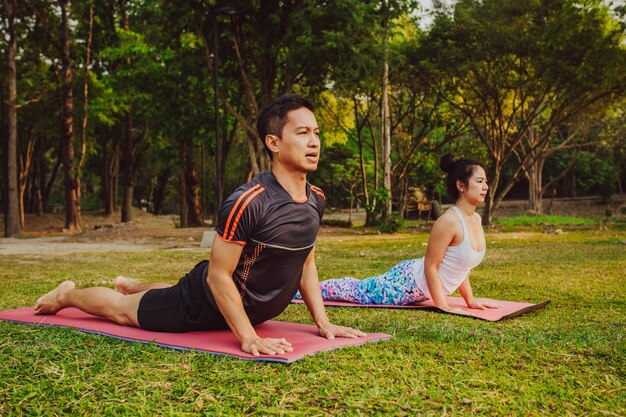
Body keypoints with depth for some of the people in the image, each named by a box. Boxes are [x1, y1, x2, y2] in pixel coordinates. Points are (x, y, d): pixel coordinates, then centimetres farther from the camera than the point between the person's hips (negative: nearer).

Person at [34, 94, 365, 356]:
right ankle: (67, 294, 45)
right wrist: (248, 338, -32)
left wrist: (322, 321, -3)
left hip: (251, 307, 7)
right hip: (206, 306, -7)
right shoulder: (248, 203, -35)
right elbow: (218, 275, -30)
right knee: (120, 309, 16)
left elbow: (306, 262, 4)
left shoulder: (316, 200, -9)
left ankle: (131, 286, 64)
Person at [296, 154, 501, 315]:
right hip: (409, 280, -9)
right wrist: (442, 305, -22)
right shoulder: (448, 221, -26)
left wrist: (469, 299, 9)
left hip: (418, 288, 9)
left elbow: (459, 266, 13)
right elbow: (430, 266, -23)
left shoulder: (476, 219, 3)